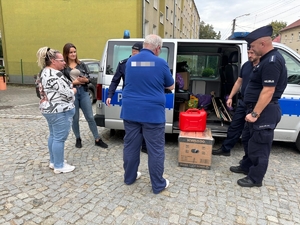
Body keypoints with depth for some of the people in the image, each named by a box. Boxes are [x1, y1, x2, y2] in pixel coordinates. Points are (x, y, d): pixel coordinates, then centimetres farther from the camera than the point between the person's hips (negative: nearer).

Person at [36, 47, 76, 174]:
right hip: (60, 111, -11)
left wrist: (70, 86, 12)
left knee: (53, 135, 18)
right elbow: (67, 94, -21)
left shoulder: (44, 72, 13)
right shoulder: (55, 75, -21)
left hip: (49, 109, 11)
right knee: (59, 138, -1)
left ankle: (53, 162, 31)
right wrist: (73, 90, 0)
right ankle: (59, 166, 11)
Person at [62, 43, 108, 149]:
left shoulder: (81, 64, 9)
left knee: (90, 117, 5)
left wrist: (85, 80, -12)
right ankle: (78, 139, 28)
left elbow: (89, 78, 8)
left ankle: (97, 139, 13)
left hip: (84, 92, 3)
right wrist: (74, 82, -16)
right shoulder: (63, 67, -2)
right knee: (75, 119, 9)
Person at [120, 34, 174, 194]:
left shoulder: (130, 61, 6)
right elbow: (170, 86, 6)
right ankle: (158, 185, 19)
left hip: (130, 111, 5)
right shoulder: (160, 63, -7)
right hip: (152, 113, -4)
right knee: (155, 150, 6)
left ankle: (129, 177, 33)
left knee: (130, 146, 16)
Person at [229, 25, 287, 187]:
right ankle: (246, 166, 39)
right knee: (247, 140, 22)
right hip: (258, 109, 11)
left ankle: (255, 179, 17)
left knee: (258, 146, 2)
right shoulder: (268, 59, 13)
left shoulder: (272, 61, -20)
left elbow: (268, 91, -25)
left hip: (265, 112, -11)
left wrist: (255, 113, -24)